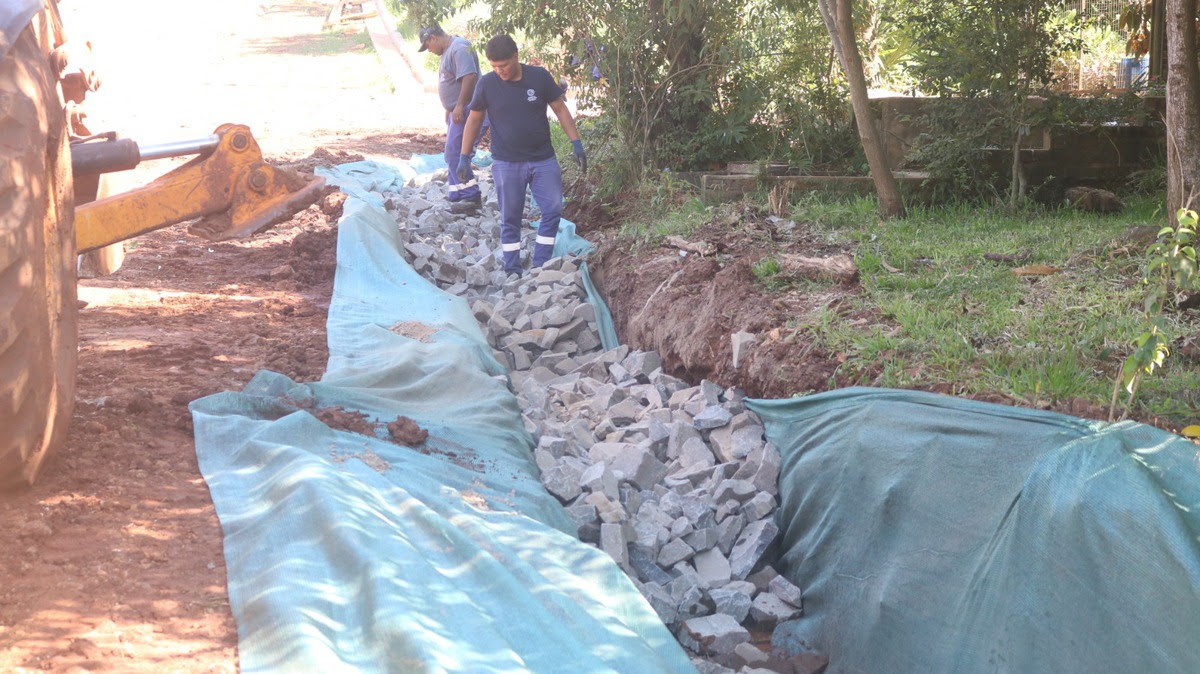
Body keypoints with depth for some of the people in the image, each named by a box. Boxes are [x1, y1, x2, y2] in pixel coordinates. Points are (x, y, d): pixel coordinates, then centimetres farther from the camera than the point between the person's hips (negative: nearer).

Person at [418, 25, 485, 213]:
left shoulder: (459, 48, -16)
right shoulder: (448, 50, 18)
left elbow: (469, 76, -26)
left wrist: (459, 106, -27)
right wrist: (449, 110, 26)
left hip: (464, 111, -11)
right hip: (456, 111, 11)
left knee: (454, 153, -13)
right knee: (453, 154, 13)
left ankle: (471, 196, -11)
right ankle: (458, 196, 19)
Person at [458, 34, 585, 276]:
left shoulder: (539, 77, -6)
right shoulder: (487, 84, -6)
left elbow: (561, 110, 2)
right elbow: (474, 120, 5)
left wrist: (576, 143, -2)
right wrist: (464, 157, 6)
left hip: (543, 159, 1)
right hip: (507, 164, -1)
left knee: (553, 210, -5)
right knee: (510, 218, 3)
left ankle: (540, 267, 4)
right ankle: (512, 271, 12)